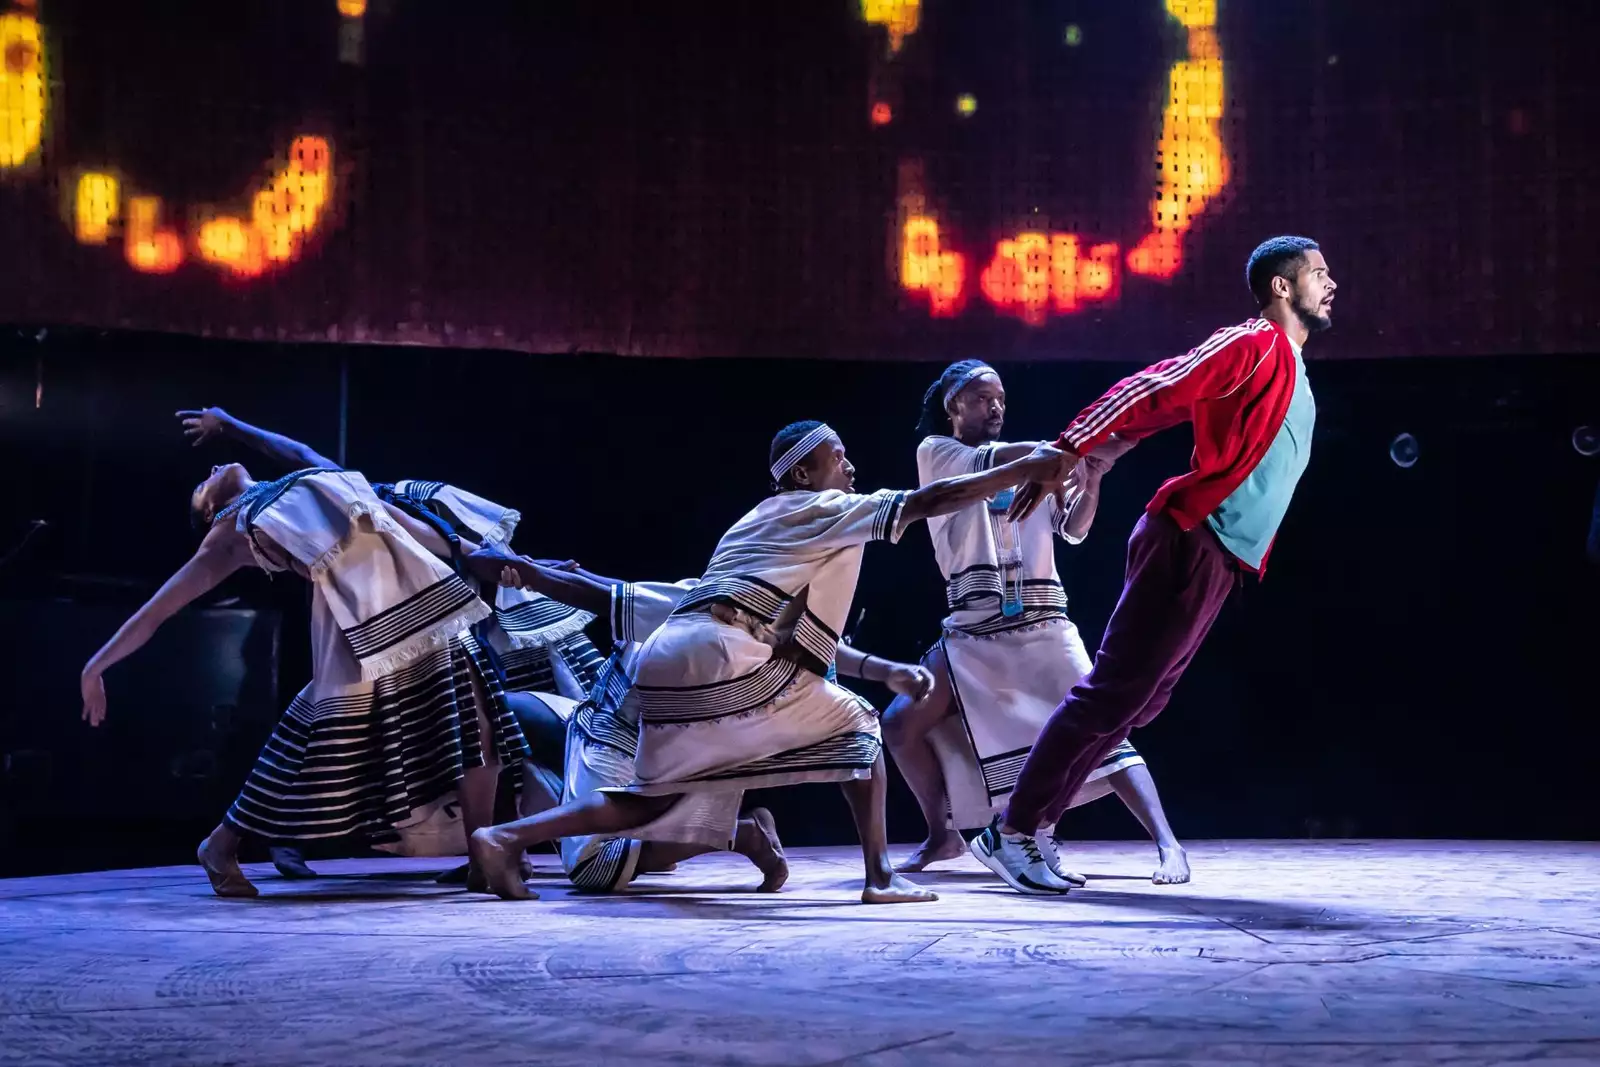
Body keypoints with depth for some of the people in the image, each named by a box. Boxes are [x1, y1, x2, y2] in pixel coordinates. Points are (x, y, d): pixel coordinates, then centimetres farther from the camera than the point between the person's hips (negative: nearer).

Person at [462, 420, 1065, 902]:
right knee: (856, 728, 8)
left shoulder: (755, 523, 35)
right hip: (724, 658, -8)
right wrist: (1029, 468, 11)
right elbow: (932, 501, 5)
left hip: (670, 654, 8)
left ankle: (508, 837, 0)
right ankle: (880, 877, 2)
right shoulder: (826, 509, 10)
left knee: (657, 799, 13)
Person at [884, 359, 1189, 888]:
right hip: (972, 634, 0)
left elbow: (1073, 529, 6)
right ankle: (942, 834, 13)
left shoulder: (1032, 461, 12)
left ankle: (1168, 844, -21)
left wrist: (1092, 476, -14)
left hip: (1042, 626, 0)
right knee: (900, 725, -8)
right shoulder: (935, 452, 5)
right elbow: (995, 463, -15)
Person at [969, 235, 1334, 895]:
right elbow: (1151, 389, -15)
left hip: (1218, 562, 9)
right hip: (1191, 545, -9)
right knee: (1114, 693, -11)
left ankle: (1030, 825, 10)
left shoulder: (1291, 372, 23)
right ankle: (1010, 831, -7)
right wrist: (1068, 452, -24)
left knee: (1136, 703, 7)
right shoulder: (1255, 345, -6)